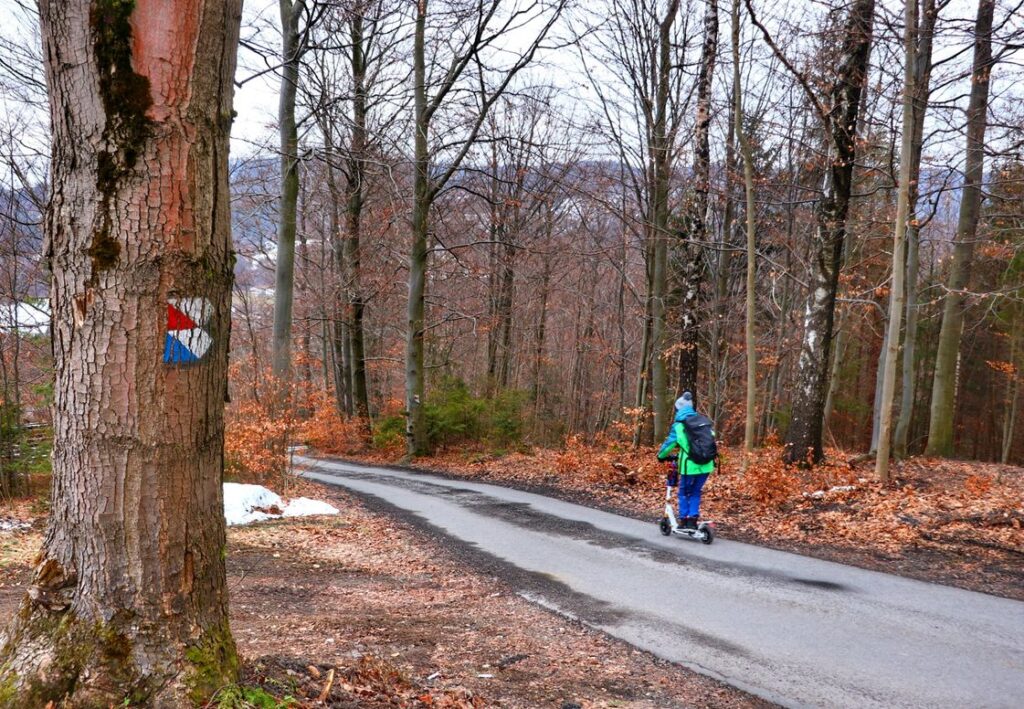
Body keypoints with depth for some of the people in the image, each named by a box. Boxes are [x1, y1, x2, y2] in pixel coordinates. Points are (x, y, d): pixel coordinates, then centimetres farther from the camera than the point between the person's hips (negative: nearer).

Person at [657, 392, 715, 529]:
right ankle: (693, 519, 14)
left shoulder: (678, 425, -4)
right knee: (696, 492, 19)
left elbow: (669, 443, 0)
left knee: (684, 493, 14)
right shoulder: (702, 421, 9)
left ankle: (684, 520, 15)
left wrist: (661, 456, 17)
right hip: (706, 464, 4)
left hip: (690, 465, -4)